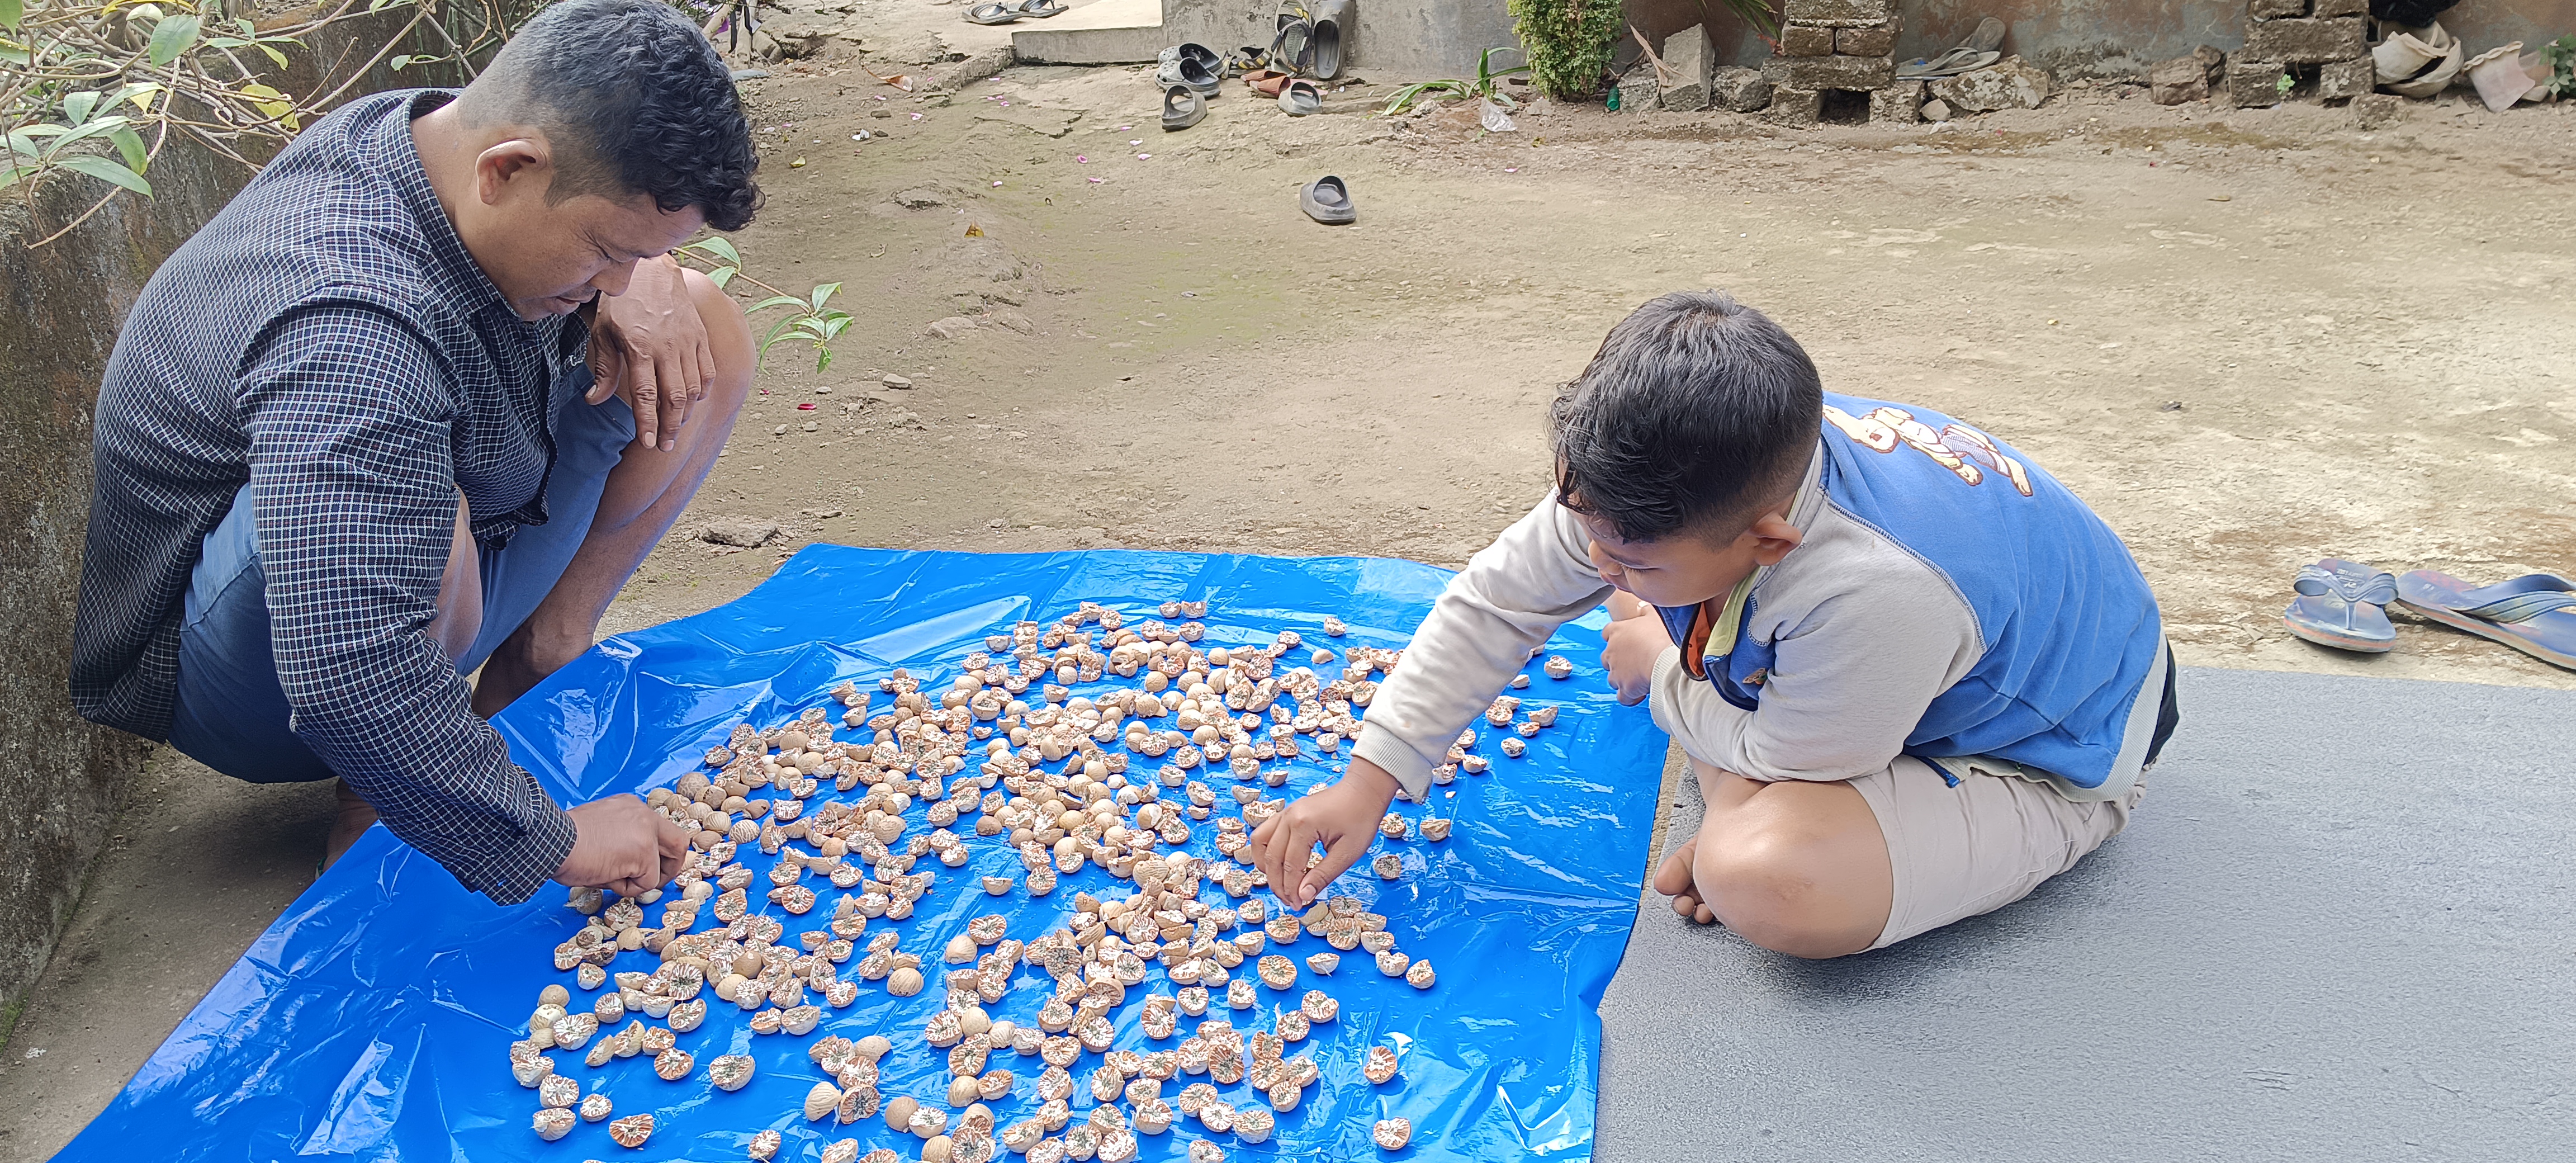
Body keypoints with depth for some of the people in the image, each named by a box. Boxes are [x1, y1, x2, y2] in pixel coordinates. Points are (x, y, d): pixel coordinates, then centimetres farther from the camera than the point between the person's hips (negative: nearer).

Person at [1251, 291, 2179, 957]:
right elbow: (1498, 597, -11)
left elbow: (1778, 757, -25)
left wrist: (1660, 674, -7)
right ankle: (1745, 819, -1)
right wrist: (1365, 784, -13)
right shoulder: (1655, 490, -22)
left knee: (1766, 881, -35)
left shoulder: (1877, 592, -45)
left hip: (2036, 766, -7)